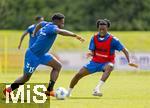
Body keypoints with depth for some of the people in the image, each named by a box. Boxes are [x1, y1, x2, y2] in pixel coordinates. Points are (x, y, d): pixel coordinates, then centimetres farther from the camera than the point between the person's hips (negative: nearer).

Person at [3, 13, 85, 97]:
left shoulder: (48, 25, 4)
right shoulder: (52, 27, -23)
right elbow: (60, 32, -45)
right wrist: (75, 35, -49)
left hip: (41, 54, 9)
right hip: (33, 55, -9)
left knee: (58, 66, -3)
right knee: (26, 78, 3)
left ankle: (49, 90, -6)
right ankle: (9, 89, 24)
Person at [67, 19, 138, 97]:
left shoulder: (112, 40, -15)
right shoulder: (94, 38, -5)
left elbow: (125, 50, -14)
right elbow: (92, 52, -5)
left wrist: (129, 61, -29)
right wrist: (90, 54, -31)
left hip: (106, 63, -3)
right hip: (95, 62, 3)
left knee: (109, 67, -40)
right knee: (79, 74, -7)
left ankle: (97, 88, -50)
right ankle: (68, 92, 15)